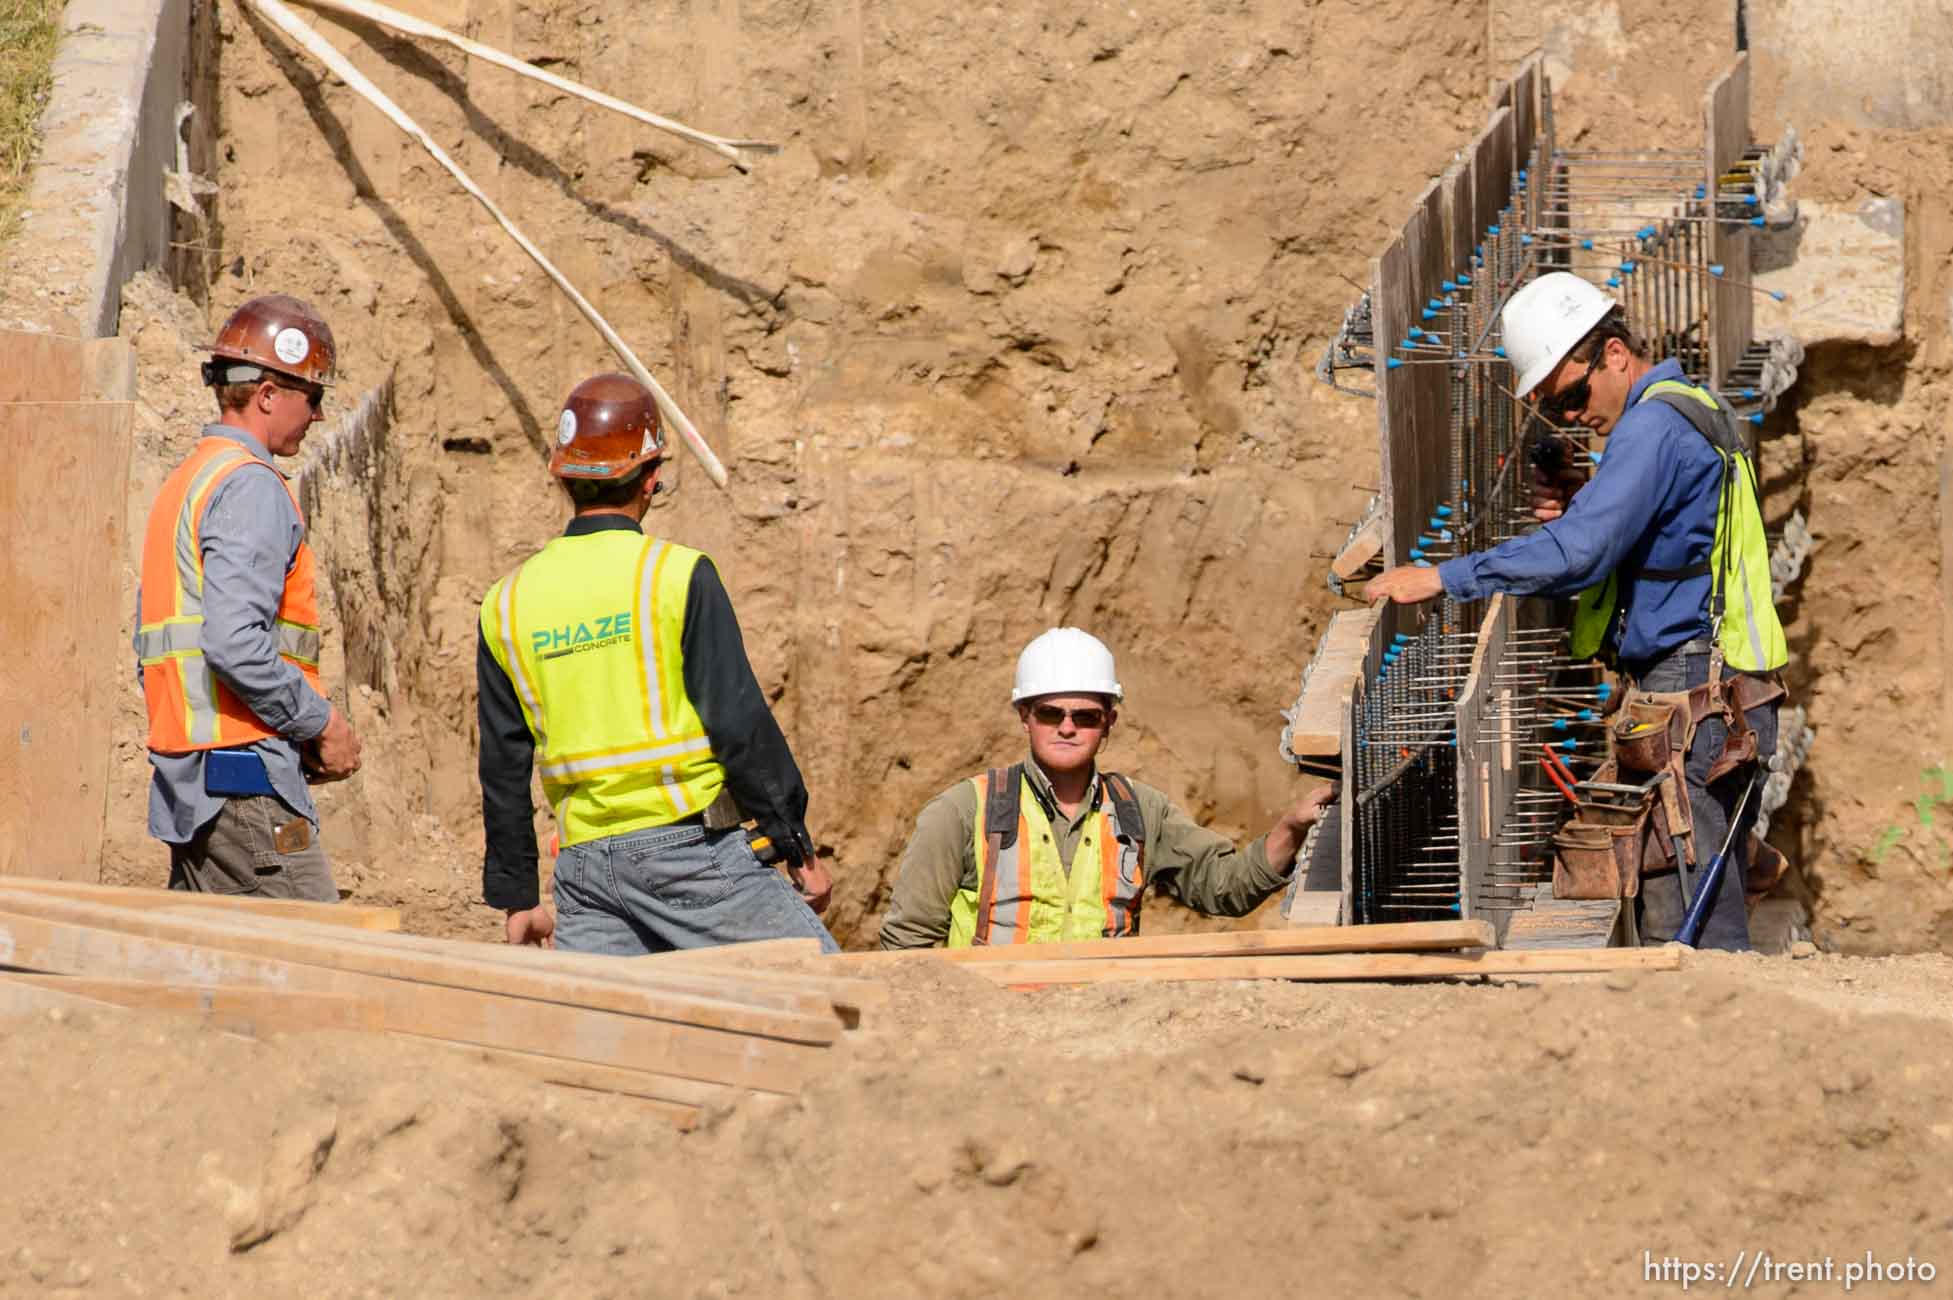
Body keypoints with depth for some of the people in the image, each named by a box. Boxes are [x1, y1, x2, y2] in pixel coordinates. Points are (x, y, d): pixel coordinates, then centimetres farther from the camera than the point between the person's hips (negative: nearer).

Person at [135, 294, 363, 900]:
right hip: (246, 778, -10)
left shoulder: (183, 484, 21)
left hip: (184, 782, 10)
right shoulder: (252, 487, -11)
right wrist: (323, 722, -11)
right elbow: (235, 643, -23)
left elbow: (151, 646, 21)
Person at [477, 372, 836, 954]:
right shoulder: (679, 574, -6)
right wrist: (797, 847, -2)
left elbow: (503, 769, 13)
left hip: (584, 866, 5)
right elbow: (741, 724, -9)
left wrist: (517, 896, 19)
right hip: (691, 842, -5)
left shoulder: (506, 603, 10)